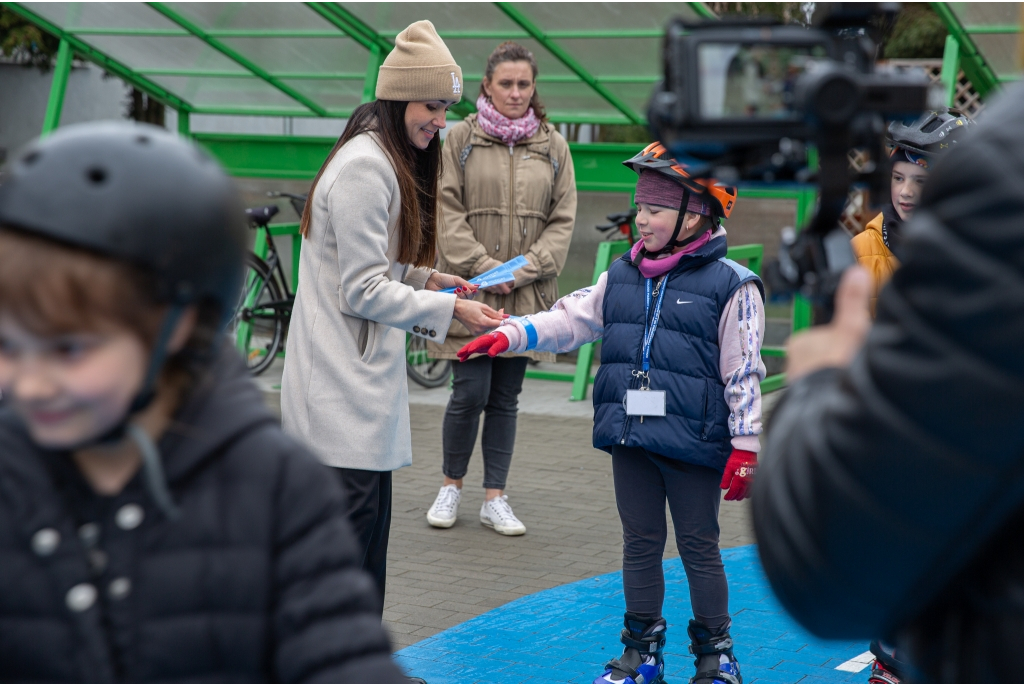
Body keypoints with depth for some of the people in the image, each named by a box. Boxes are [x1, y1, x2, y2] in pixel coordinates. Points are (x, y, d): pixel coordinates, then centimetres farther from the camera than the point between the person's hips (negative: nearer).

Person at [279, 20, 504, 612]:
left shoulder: (390, 163, 17)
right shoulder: (364, 167, -16)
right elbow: (362, 290, -17)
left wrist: (427, 279, 8)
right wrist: (450, 310, -15)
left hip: (367, 379, 10)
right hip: (340, 385, -10)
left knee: (369, 534, 13)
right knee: (346, 530, -7)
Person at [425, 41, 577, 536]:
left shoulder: (553, 147, 8)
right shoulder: (461, 139, 0)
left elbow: (562, 219, 6)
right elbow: (447, 213, -3)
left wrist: (525, 269, -8)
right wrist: (485, 267, -12)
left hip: (526, 294, 3)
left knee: (506, 398, 7)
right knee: (470, 393, -5)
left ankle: (494, 499, 14)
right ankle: (451, 486, 16)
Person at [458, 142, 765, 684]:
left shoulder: (731, 285, -9)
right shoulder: (622, 277, 8)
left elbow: (744, 371, -10)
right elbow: (570, 319, 6)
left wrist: (745, 447, -12)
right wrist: (508, 335, -8)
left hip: (694, 441, -5)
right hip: (630, 437, 5)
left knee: (699, 549, 7)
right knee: (640, 543, 14)